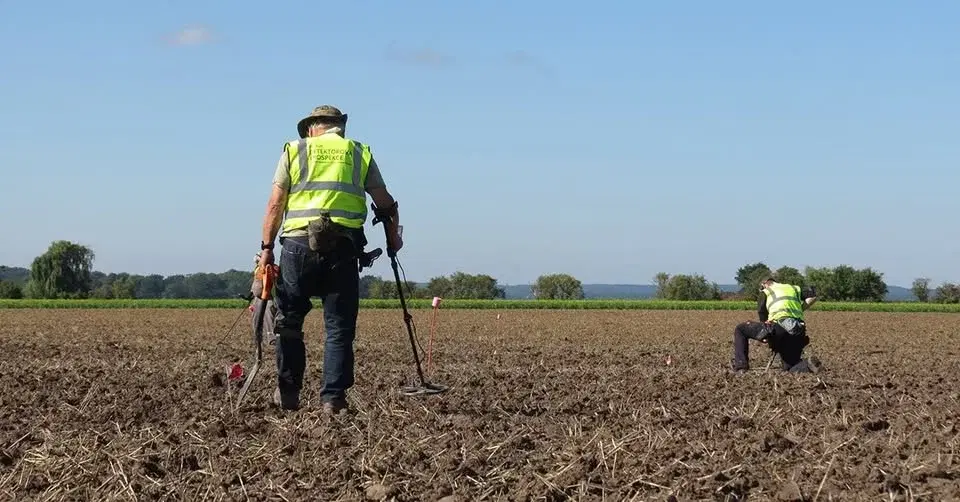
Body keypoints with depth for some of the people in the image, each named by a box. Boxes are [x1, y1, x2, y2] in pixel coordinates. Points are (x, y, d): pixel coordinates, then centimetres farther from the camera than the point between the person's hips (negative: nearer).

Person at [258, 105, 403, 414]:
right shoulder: (360, 153, 15)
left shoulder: (295, 150, 12)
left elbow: (275, 204, 5)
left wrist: (267, 247, 6)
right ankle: (333, 398, 1)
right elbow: (386, 203, 13)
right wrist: (393, 237, 29)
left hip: (298, 243, -1)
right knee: (339, 327, 5)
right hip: (343, 247, 1)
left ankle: (288, 392, 14)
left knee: (289, 320, 12)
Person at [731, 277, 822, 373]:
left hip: (778, 328, -4)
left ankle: (741, 366, 2)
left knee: (740, 329, 14)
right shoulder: (795, 288, 28)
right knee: (791, 369, 18)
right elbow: (813, 296, 13)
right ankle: (808, 365, -16)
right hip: (797, 335, 4)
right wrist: (799, 311, 20)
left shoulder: (765, 293, 19)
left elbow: (762, 316, 19)